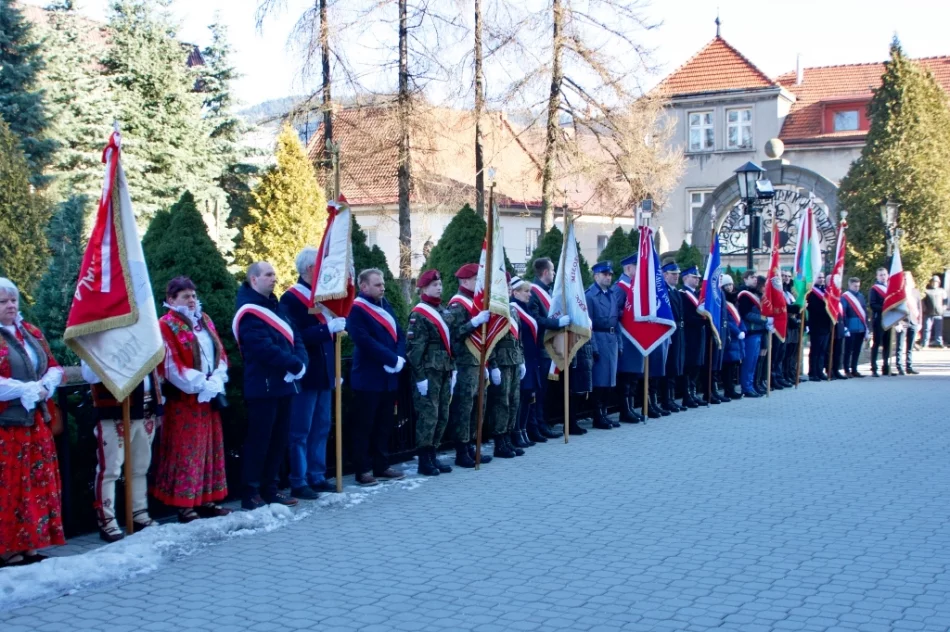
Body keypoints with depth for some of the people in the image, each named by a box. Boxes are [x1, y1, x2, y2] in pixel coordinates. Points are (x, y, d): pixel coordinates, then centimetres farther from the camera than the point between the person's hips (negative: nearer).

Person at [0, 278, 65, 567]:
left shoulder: (31, 333, 12)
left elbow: (54, 368, 13)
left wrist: (44, 387, -6)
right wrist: (27, 389, -16)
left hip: (35, 420, 7)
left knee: (39, 484, 8)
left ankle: (30, 545, 16)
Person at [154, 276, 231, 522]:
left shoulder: (204, 321, 13)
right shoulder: (166, 325, -8)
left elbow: (220, 354, 11)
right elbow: (171, 366, -14)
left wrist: (216, 380, -5)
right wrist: (200, 384, -16)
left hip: (209, 396, 7)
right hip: (184, 398, -7)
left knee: (211, 447, 9)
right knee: (186, 450, -5)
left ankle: (207, 500, 16)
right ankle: (184, 505, 0)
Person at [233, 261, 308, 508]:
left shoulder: (276, 306, 16)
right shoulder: (249, 312, -11)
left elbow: (295, 337, 11)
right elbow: (264, 348, -21)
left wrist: (301, 362, -8)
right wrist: (294, 365, -15)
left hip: (284, 384, 9)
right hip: (263, 385, -9)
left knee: (280, 438, 12)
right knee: (259, 439, -4)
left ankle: (270, 488, 20)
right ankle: (251, 493, 3)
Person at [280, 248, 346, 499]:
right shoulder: (291, 299, -12)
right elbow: (296, 337, -23)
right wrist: (328, 328, -25)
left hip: (324, 374, 8)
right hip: (305, 375, -8)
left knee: (321, 428, 13)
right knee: (300, 431, -2)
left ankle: (317, 477, 21)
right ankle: (298, 483, 4)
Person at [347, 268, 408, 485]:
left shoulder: (385, 305, 13)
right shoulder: (356, 309, -12)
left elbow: (399, 334, 10)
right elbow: (365, 341, -21)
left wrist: (400, 357, -8)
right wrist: (392, 359, -18)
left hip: (389, 377, 8)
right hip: (368, 378, -8)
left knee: (385, 424, 13)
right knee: (365, 425, -1)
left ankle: (382, 466, 21)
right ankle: (363, 470, 5)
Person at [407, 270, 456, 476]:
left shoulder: (443, 311, 15)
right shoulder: (419, 314, -9)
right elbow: (414, 348, -14)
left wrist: (453, 369, 14)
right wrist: (420, 376, -17)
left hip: (444, 372, 8)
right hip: (428, 372, -8)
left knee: (442, 415, 9)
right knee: (428, 415, -7)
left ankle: (433, 455, 18)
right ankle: (424, 460, -1)